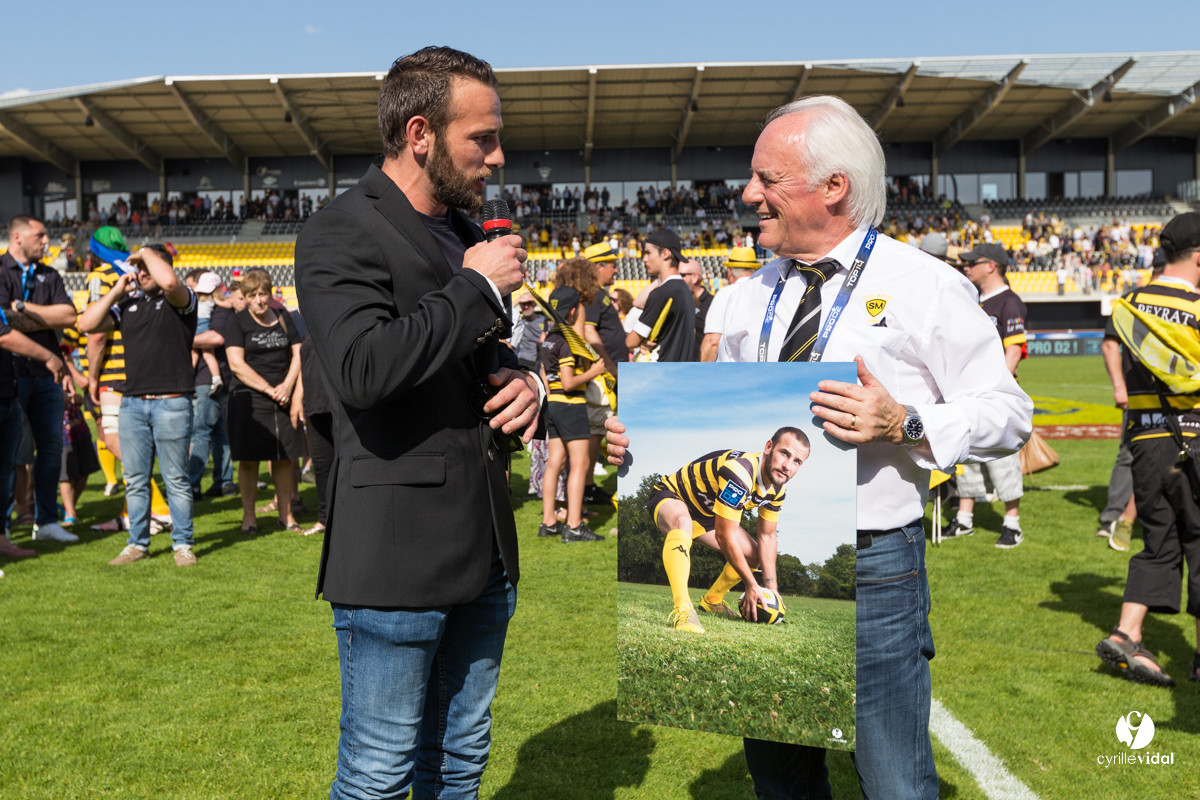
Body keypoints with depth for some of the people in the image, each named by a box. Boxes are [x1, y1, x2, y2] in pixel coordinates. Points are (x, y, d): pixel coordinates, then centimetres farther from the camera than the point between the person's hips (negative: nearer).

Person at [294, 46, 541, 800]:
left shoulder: (469, 237, 15)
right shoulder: (341, 233, -10)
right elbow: (361, 368, -27)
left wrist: (527, 384, 3)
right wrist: (476, 287, -16)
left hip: (485, 552, 8)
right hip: (398, 554, -8)